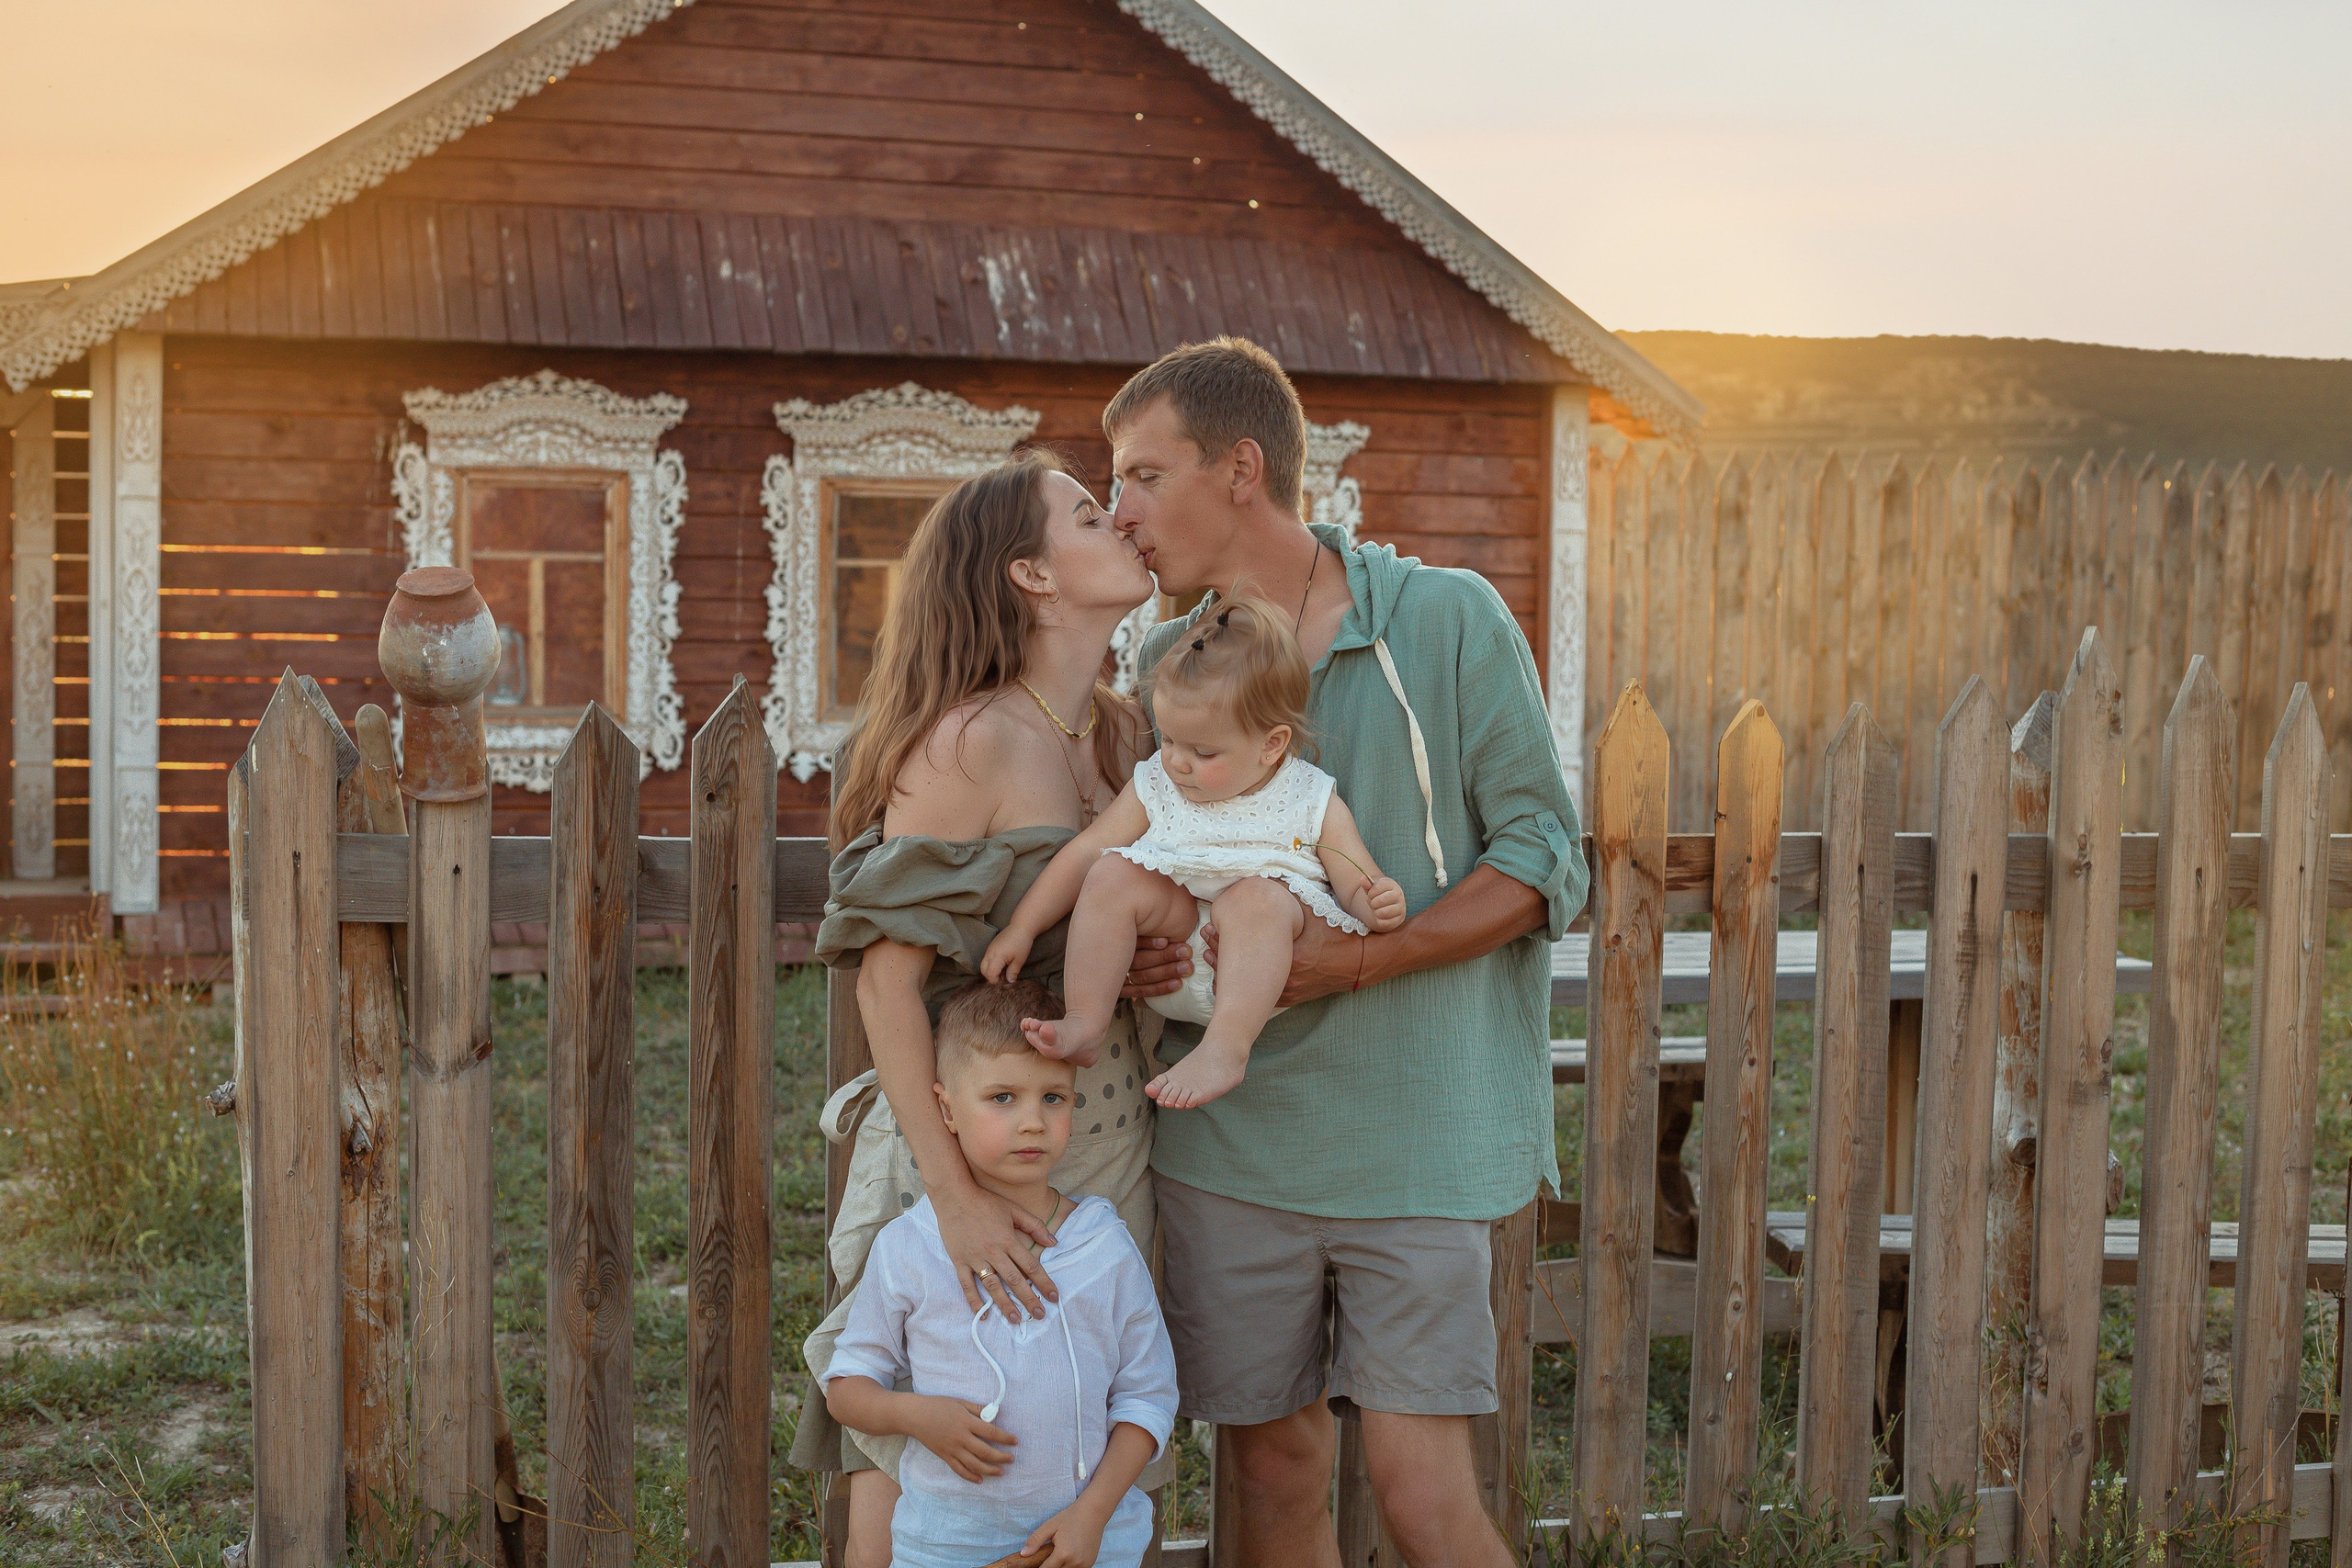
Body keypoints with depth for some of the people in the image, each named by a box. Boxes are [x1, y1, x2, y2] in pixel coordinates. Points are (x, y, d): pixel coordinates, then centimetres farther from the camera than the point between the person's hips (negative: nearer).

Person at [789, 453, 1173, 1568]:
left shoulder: (1125, 733, 7)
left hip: (1104, 1143, 7)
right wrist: (955, 1196, -23)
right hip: (958, 1137, -7)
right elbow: (886, 975, -19)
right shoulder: (970, 742, -16)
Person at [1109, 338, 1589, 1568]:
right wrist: (1127, 956, -7)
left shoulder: (1447, 619, -4)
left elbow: (1540, 859, -5)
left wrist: (1356, 959, -18)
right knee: (1273, 1467, 10)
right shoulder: (1160, 666, 9)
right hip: (1228, 1140, 4)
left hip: (1413, 1132, -4)